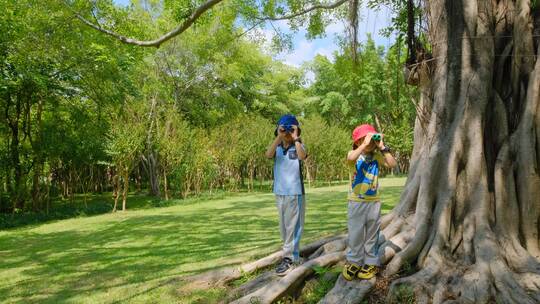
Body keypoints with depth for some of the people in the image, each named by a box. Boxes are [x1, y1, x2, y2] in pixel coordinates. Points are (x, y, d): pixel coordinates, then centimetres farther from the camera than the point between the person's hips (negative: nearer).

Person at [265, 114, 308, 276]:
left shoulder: (298, 146, -2)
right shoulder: (278, 148, 5)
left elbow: (302, 156, -24)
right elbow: (268, 155, -16)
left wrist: (296, 138, -22)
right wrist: (279, 137, -19)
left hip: (295, 192, -4)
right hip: (279, 192, 4)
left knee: (293, 226, -1)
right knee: (284, 226, 14)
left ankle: (289, 258, 4)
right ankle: (291, 253, 28)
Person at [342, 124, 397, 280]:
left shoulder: (377, 155, 0)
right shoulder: (354, 154, -8)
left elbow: (392, 164, -14)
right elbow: (350, 158, -33)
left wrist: (382, 147, -17)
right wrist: (365, 144, -29)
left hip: (374, 202, 2)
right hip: (357, 202, -2)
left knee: (372, 234, 11)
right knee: (355, 234, 6)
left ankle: (371, 263, 24)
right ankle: (353, 263, 20)